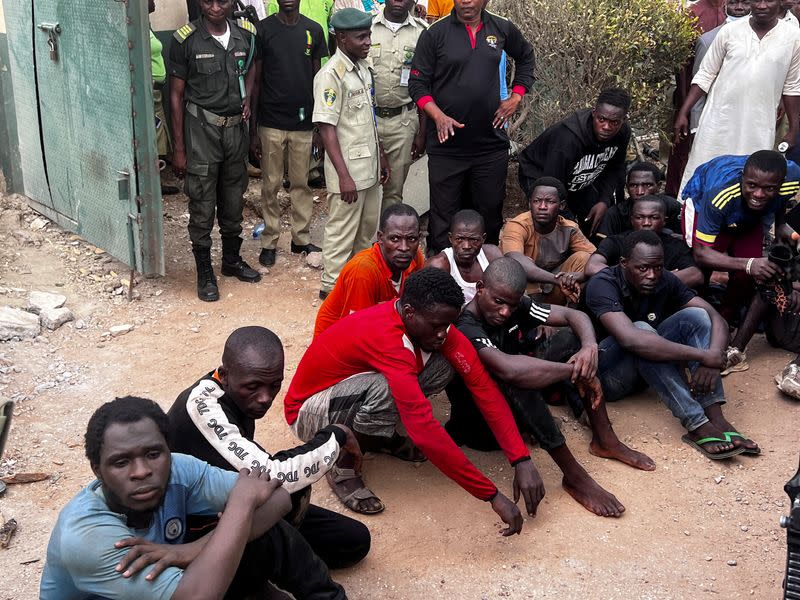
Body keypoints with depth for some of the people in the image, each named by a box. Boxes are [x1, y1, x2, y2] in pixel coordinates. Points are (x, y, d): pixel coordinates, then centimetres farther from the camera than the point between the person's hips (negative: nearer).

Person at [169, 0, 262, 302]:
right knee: (202, 205, 2)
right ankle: (205, 273, 15)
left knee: (233, 200, 16)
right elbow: (176, 95, -6)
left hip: (236, 127, 4)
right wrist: (178, 149, -8)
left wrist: (247, 98, 3)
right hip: (202, 129, -4)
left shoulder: (245, 33, 1)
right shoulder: (186, 40, -10)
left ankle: (232, 260, 35)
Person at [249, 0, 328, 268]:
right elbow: (255, 81, -1)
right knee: (271, 185, 7)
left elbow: (317, 78, 9)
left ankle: (301, 238, 23)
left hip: (303, 122, 2)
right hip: (271, 123, -2)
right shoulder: (263, 30, -3)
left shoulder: (313, 30, 4)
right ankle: (269, 242, 18)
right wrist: (253, 130, -3)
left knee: (301, 184, 11)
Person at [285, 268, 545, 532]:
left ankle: (382, 437, 8)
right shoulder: (387, 338, -38)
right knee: (386, 390, -38)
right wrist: (492, 495, -39)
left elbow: (484, 387, -15)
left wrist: (521, 460, -23)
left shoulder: (434, 322, -15)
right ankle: (343, 468, -10)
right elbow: (425, 430, -42)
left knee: (441, 366, -14)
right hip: (309, 412, -7)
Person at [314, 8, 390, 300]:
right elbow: (326, 128, -19)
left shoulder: (363, 67, 9)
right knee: (342, 231, 2)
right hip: (348, 171, -8)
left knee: (367, 227, 17)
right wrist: (344, 176, -22)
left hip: (368, 166, 8)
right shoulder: (331, 74, -17)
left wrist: (381, 156, 19)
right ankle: (331, 285, 15)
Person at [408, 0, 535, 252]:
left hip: (491, 145, 3)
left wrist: (515, 97, 13)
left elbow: (526, 57, 25)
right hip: (446, 145, -3)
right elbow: (417, 83, -2)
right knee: (443, 220, 1)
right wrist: (438, 116, -16)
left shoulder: (502, 29, 6)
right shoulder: (435, 34, -3)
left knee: (491, 213, 11)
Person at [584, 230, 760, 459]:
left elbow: (717, 319, -11)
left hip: (648, 372, 6)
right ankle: (697, 426, -37)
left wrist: (714, 357, -34)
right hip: (608, 376, -6)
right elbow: (630, 338, -41)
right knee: (642, 329, -33)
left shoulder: (665, 281, -6)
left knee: (695, 315, -15)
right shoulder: (602, 285, -24)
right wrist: (704, 356, -39)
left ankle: (716, 418, -29)